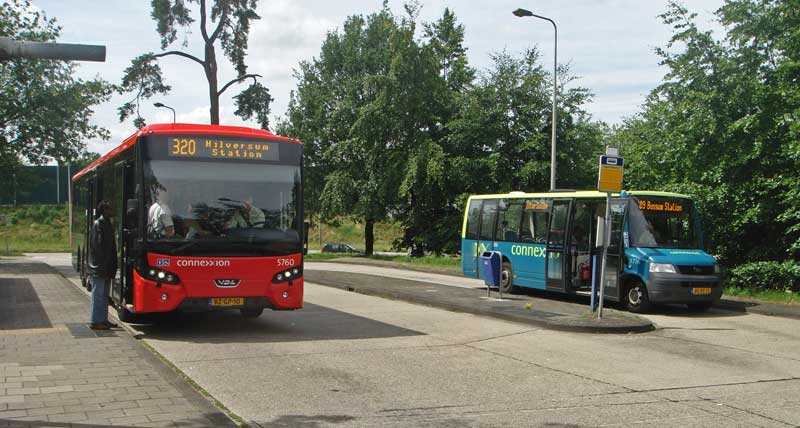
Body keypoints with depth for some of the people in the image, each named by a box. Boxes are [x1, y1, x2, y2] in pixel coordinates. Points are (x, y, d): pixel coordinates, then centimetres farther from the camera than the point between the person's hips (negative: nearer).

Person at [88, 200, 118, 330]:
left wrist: (111, 267, 14)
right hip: (99, 267, -9)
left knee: (104, 295, 14)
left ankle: (103, 320, 21)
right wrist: (102, 266, -21)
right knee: (98, 294, -4)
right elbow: (98, 246, -19)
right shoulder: (99, 224, -14)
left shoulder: (107, 223, 14)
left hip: (106, 267, 9)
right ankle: (95, 321, 2)